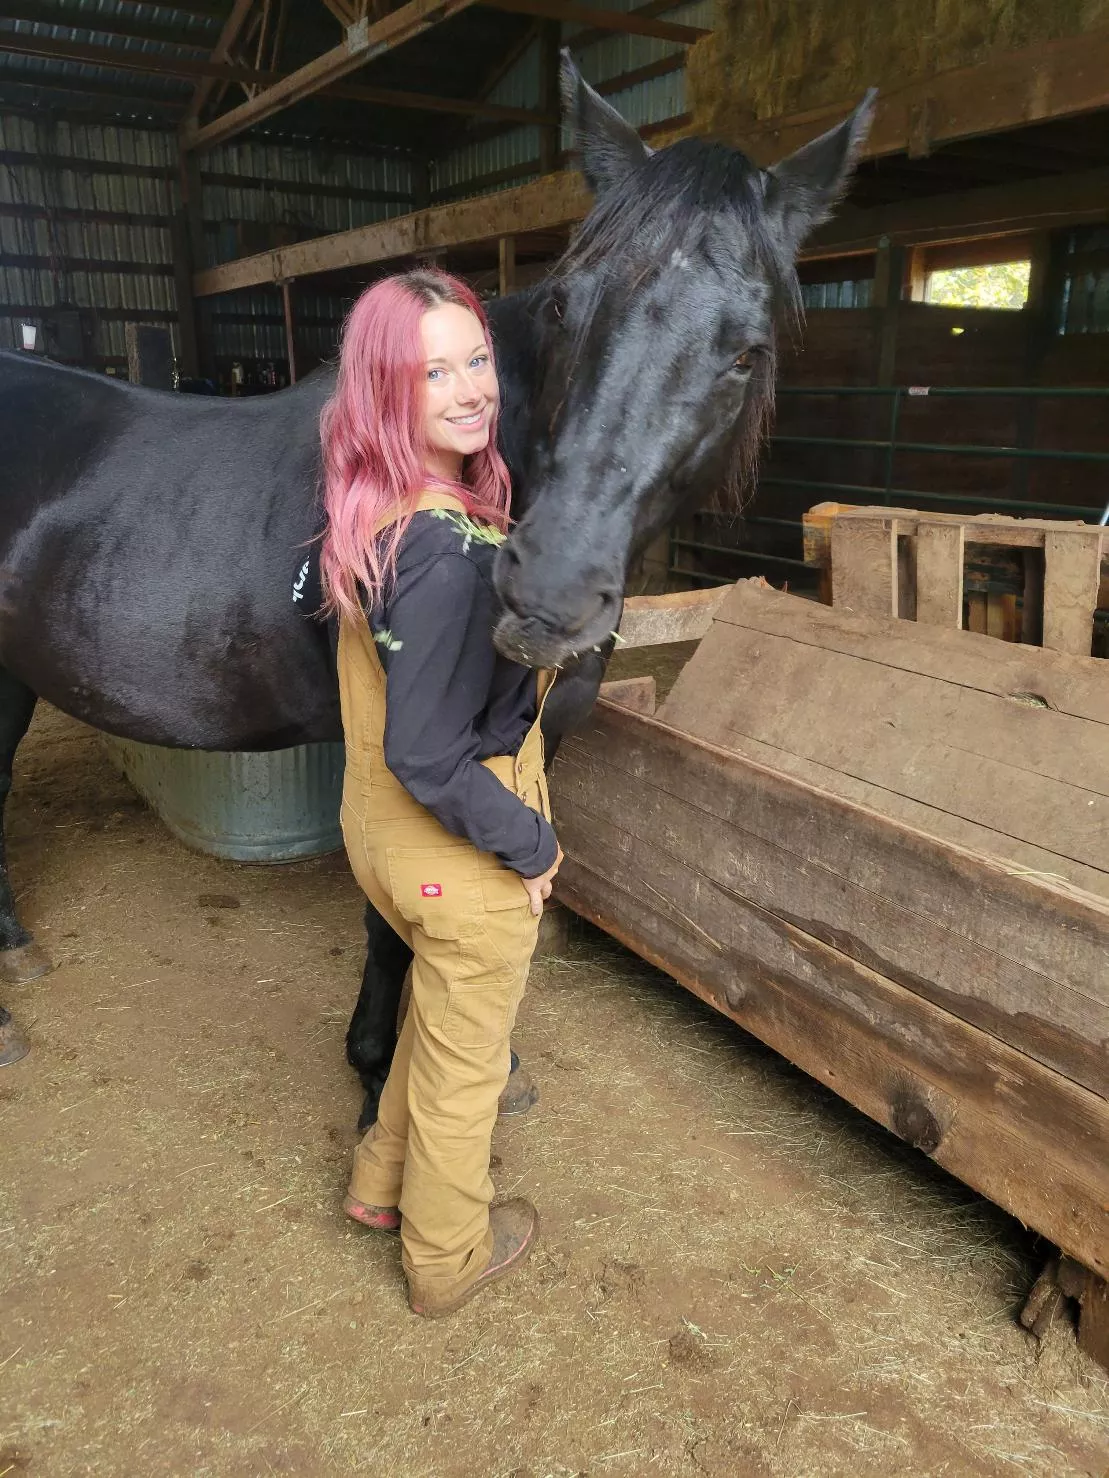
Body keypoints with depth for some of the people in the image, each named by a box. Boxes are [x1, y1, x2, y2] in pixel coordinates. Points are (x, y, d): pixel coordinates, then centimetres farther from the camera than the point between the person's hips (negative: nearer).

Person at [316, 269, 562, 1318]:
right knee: (464, 1056, 17)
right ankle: (447, 1254, 44)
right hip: (460, 859, -8)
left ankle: (384, 1183, 55)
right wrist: (531, 844, -16)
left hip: (376, 832, 8)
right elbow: (427, 758, -31)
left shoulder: (372, 514, -2)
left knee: (438, 1011, 32)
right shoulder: (450, 552, -30)